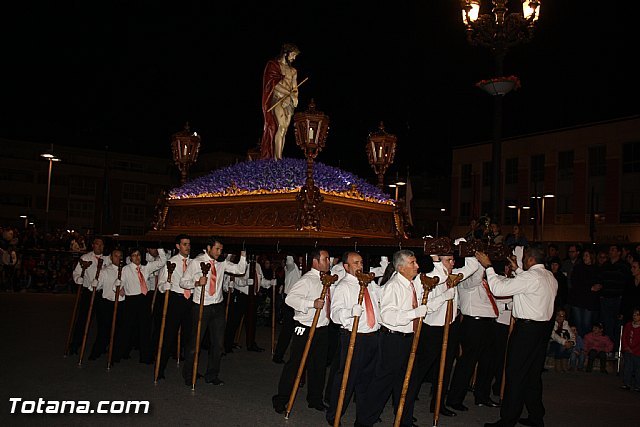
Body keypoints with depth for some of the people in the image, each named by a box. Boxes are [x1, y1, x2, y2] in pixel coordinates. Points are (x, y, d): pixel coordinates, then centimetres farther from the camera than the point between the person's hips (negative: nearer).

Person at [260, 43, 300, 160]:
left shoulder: (293, 71, 20)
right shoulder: (273, 65, 4)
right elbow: (272, 83, -6)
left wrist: (294, 97, -3)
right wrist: (289, 93, -10)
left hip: (288, 102, 6)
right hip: (277, 100, -6)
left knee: (284, 130, -1)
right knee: (281, 126, -21)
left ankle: (278, 157, -2)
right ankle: (277, 157, -23)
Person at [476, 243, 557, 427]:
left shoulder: (530, 277, -18)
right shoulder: (550, 277, 10)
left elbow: (498, 288, -20)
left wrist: (488, 266, -11)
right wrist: (517, 270, 29)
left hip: (526, 329, -9)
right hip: (543, 327, 9)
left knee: (516, 374, -4)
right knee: (534, 374, 17)